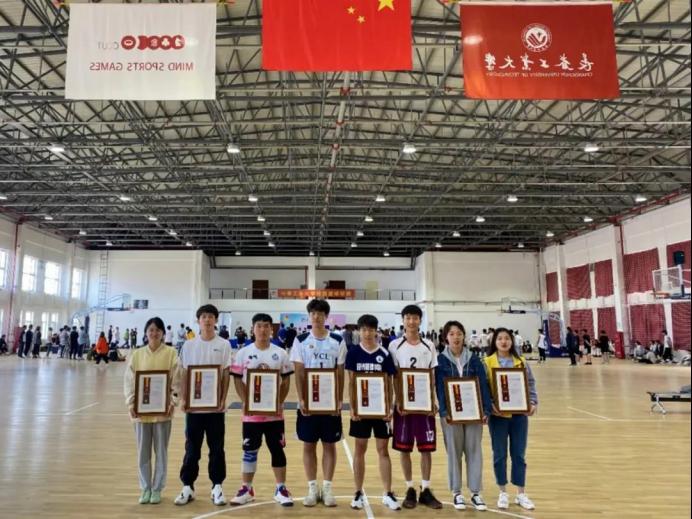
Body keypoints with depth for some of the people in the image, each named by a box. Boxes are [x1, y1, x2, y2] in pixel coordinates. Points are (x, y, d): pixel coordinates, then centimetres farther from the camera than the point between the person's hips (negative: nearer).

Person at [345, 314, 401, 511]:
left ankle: (387, 494, 15)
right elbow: (351, 382, -3)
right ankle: (359, 493, 20)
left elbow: (389, 382, 1)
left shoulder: (384, 353, -1)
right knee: (360, 449, 9)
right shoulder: (353, 352, -2)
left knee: (383, 450, 7)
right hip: (361, 407, 0)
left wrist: (389, 407, -5)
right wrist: (353, 407, -8)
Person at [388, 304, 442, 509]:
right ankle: (410, 490, 19)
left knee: (427, 448, 5)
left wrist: (434, 401, -1)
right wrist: (398, 401, -11)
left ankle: (425, 490, 17)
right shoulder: (395, 346, -1)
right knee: (404, 448, 5)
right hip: (404, 402, -1)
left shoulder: (429, 346, 5)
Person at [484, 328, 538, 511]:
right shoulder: (487, 362, -3)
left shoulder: (521, 362, 5)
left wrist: (533, 402, -8)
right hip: (497, 414, -2)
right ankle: (503, 493, 21)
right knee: (500, 454, 8)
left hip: (519, 413, 2)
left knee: (519, 454, 10)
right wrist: (489, 405, -19)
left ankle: (521, 493, 22)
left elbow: (530, 383, 6)